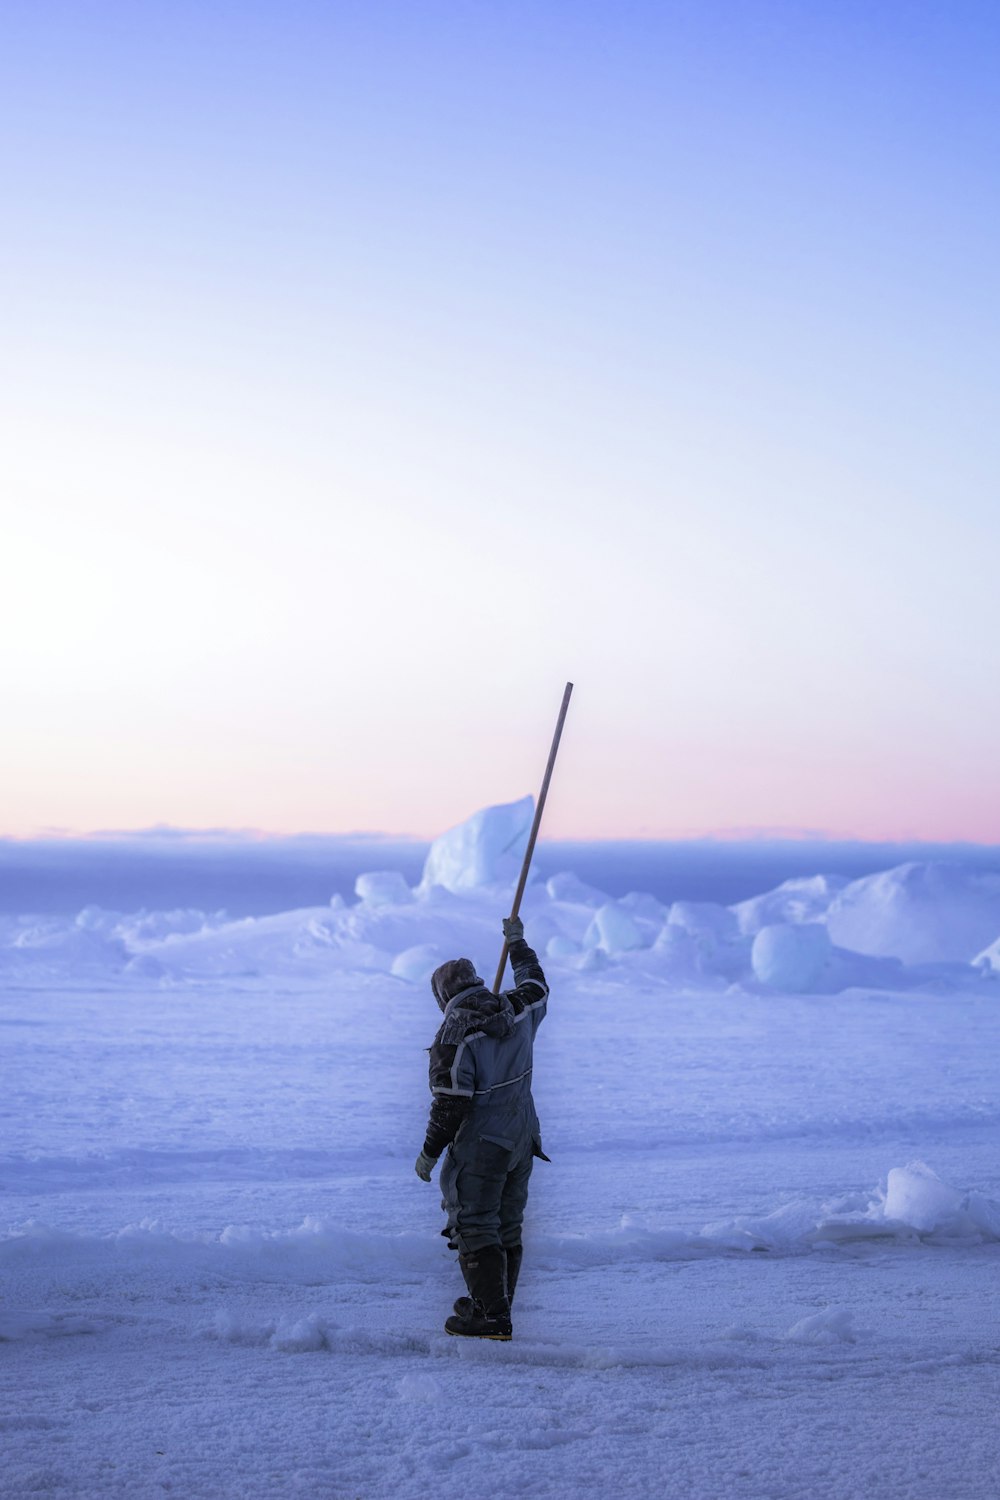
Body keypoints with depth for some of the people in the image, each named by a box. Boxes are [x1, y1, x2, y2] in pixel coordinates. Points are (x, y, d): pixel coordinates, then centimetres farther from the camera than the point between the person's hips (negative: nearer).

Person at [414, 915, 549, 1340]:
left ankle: (491, 1318, -4)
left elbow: (451, 1102, -20)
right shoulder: (518, 1012, 1)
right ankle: (494, 1304, 27)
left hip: (480, 1148, -8)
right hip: (522, 1141, 8)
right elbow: (536, 986, 25)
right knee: (508, 1226, 16)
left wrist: (429, 1153, -10)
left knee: (475, 1229, -2)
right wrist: (518, 943, 38)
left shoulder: (455, 1034, -19)